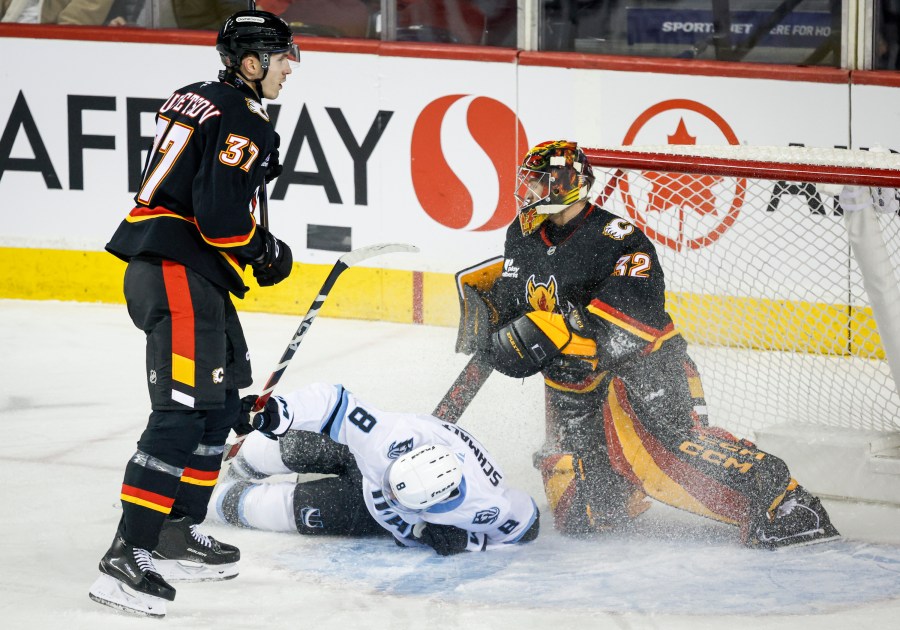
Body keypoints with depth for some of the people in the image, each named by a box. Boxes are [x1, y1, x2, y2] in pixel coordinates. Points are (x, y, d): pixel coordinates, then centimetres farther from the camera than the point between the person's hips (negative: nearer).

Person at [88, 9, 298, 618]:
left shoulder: (195, 100, 17)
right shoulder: (244, 121, -13)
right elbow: (221, 212, -22)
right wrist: (266, 251, -4)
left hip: (164, 266, 11)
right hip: (179, 276, -11)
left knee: (221, 404, 19)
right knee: (182, 413, -15)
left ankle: (179, 534, 24)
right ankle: (126, 559, -21)